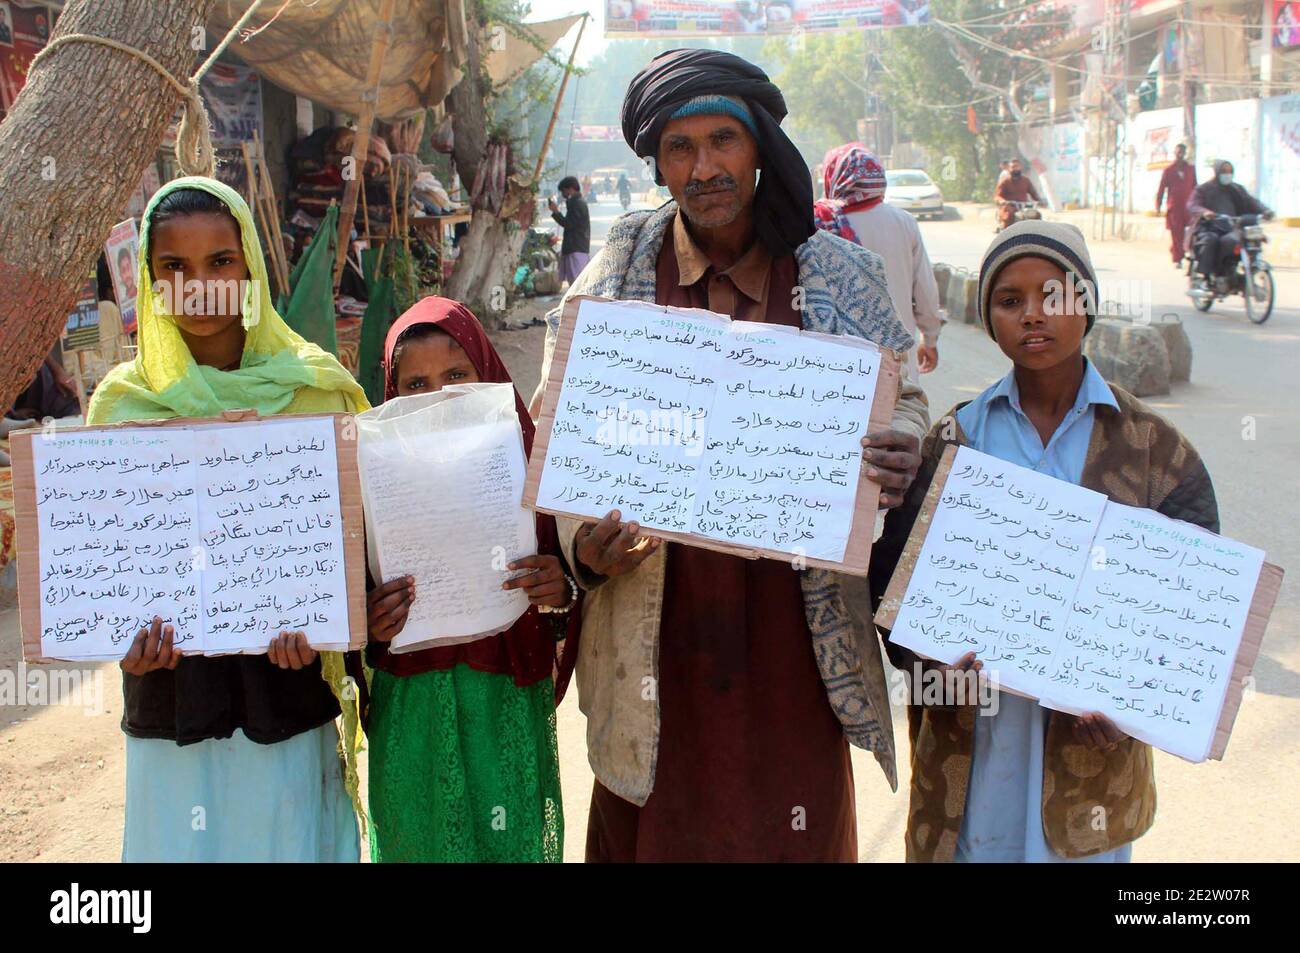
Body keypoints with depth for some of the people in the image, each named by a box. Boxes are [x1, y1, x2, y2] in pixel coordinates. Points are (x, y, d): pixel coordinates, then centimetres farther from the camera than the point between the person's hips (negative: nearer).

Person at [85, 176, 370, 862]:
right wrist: (133, 629, -16)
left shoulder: (313, 386, -2)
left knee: (292, 837, 9)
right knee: (186, 841, 10)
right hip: (173, 684, 1)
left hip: (286, 680, -1)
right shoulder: (123, 400, 1)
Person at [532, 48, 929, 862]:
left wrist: (902, 454, -14)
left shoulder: (840, 279, 0)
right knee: (656, 831, 13)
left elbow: (903, 400, 11)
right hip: (656, 637, 0)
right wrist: (583, 544, -16)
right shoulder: (612, 283, -1)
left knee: (800, 834, 12)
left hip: (796, 635, 0)